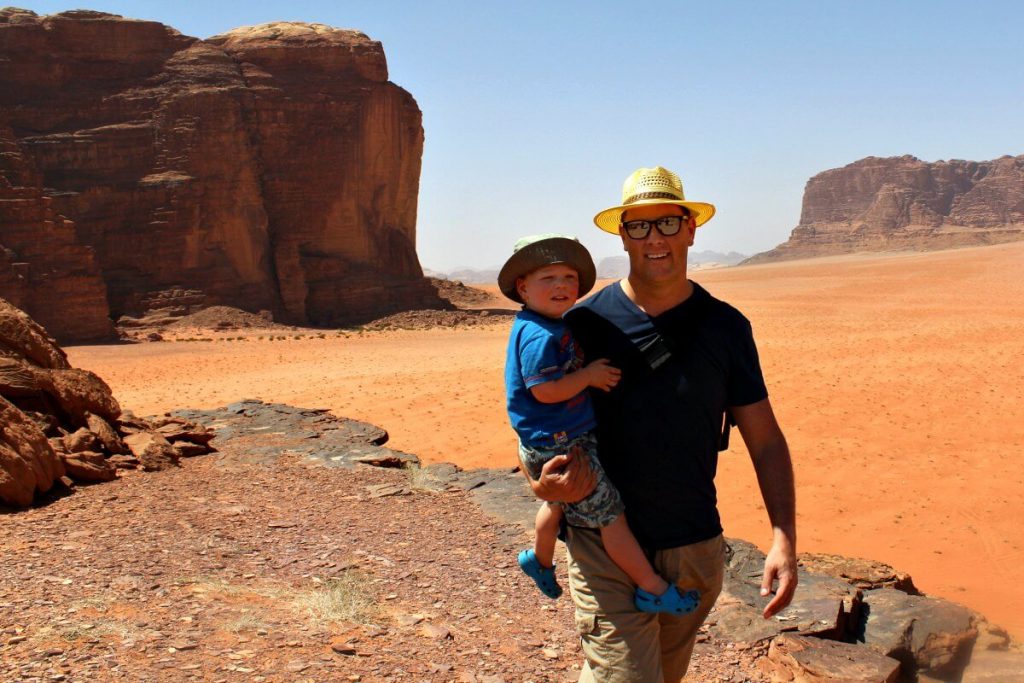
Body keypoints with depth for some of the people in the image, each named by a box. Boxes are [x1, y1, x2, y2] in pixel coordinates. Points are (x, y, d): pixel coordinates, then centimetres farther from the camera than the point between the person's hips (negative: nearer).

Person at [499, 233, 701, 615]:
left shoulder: (554, 327, 7)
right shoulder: (539, 336, -25)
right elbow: (545, 390, -31)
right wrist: (590, 375, -22)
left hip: (556, 443, 11)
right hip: (559, 449, -11)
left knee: (559, 503, 32)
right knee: (610, 513, -3)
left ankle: (540, 559, 55)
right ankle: (652, 588, 7)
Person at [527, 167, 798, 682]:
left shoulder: (725, 326, 0)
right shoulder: (584, 322, -5)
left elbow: (765, 439, 2)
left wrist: (784, 538, -10)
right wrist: (544, 482, -19)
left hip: (697, 552, 3)